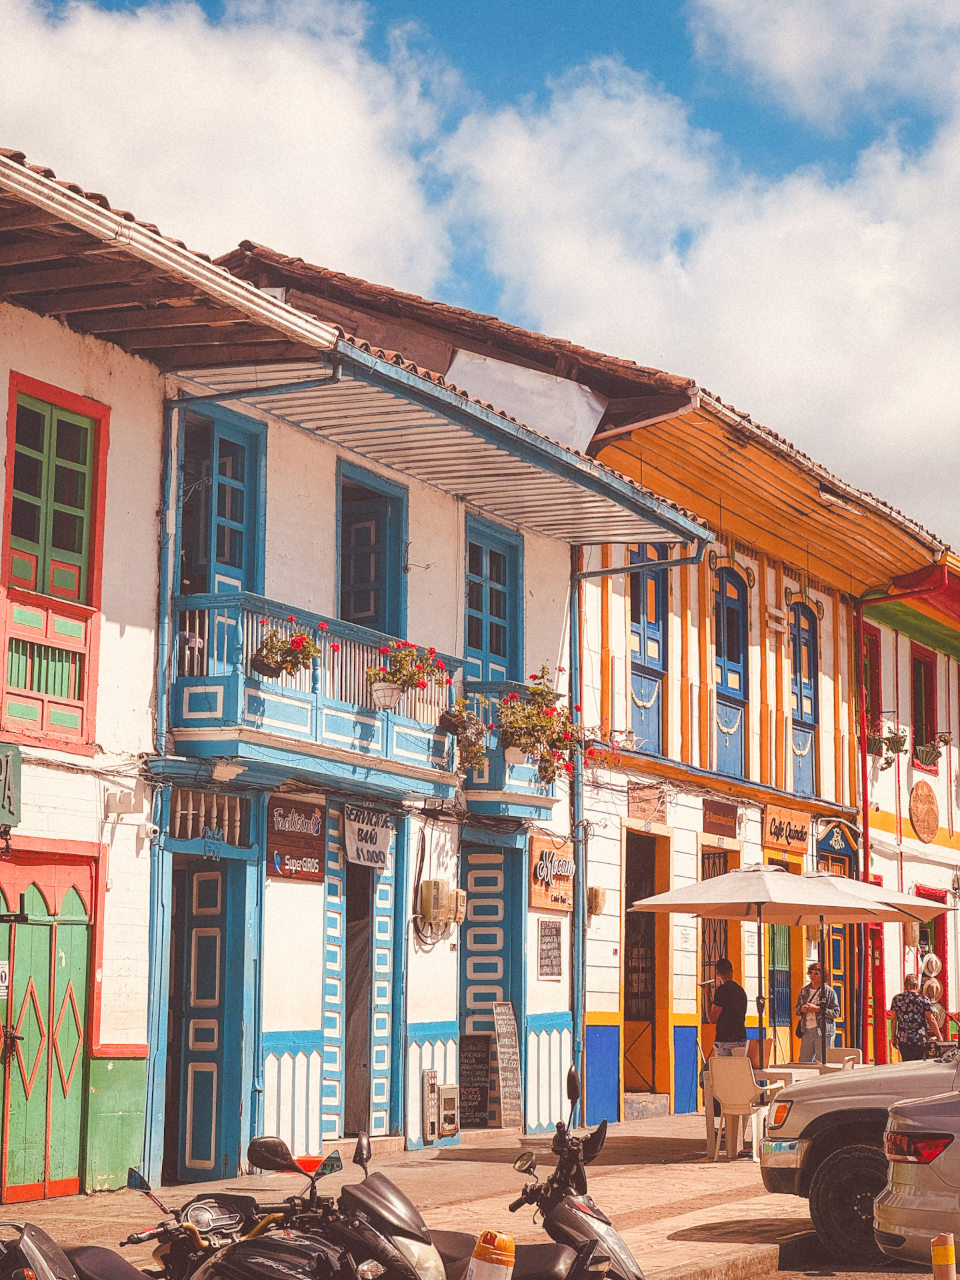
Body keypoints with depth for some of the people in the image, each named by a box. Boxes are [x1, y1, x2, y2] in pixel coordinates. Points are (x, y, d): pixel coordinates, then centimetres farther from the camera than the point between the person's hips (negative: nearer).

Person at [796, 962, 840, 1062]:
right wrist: (801, 1009, -3)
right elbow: (796, 1010, 22)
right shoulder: (804, 991, 15)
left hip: (823, 1031, -5)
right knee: (803, 1061, 2)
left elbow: (836, 1012, -7)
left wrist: (818, 1009, -15)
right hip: (807, 1031, 5)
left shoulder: (829, 992, -2)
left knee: (821, 1062, -5)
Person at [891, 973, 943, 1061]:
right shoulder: (923, 999, -3)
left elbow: (894, 1020, 5)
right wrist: (939, 1037, 3)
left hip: (902, 1040, 2)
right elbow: (931, 1019, -3)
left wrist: (893, 1037, 14)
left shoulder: (896, 999, 3)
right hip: (919, 1040, -2)